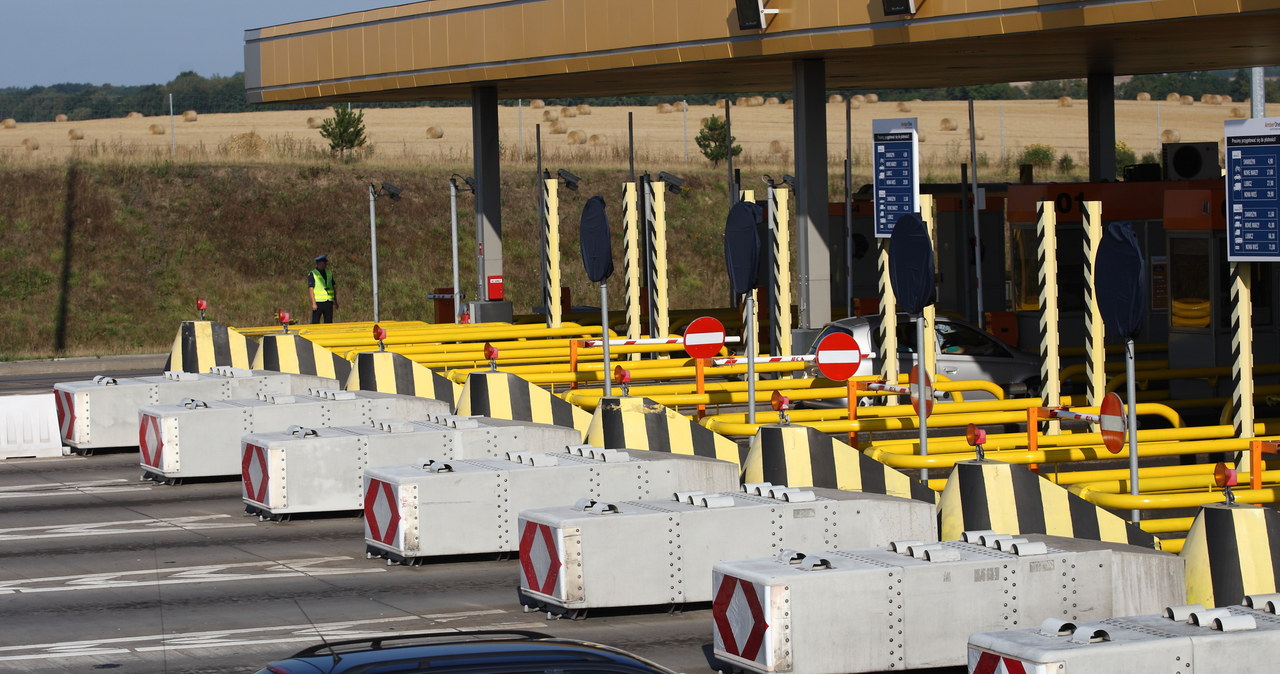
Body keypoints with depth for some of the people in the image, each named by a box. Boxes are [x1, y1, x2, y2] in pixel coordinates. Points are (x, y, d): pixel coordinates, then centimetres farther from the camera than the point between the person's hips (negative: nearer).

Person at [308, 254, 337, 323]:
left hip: (329, 302, 5)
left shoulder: (329, 273, 14)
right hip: (318, 302, -5)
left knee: (328, 322, 5)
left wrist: (335, 302, 15)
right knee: (315, 322, -5)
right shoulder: (312, 275, -4)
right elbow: (310, 289, -9)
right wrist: (313, 303, -16)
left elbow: (333, 288, 18)